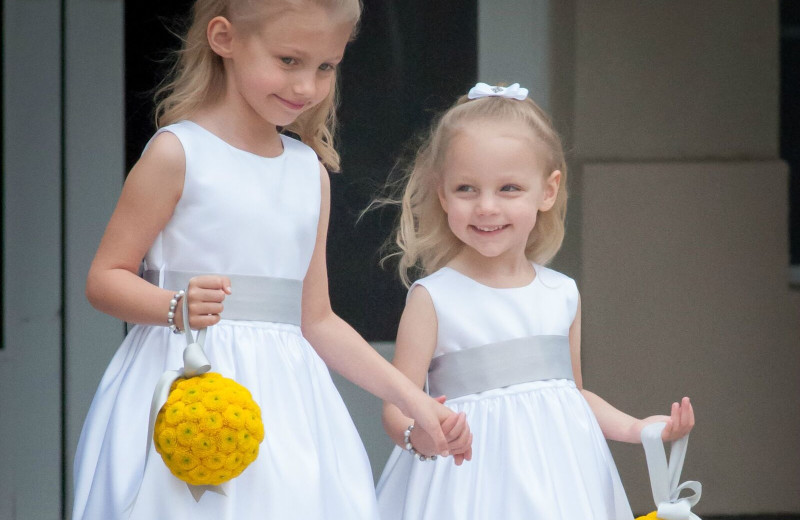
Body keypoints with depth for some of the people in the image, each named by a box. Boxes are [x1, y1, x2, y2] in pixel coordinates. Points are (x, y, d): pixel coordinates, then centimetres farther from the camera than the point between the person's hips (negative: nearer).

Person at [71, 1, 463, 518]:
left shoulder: (311, 173, 12)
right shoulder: (178, 153, -5)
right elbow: (105, 278, -5)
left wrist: (412, 399, 13)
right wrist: (177, 308, -24)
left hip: (284, 394, 5)